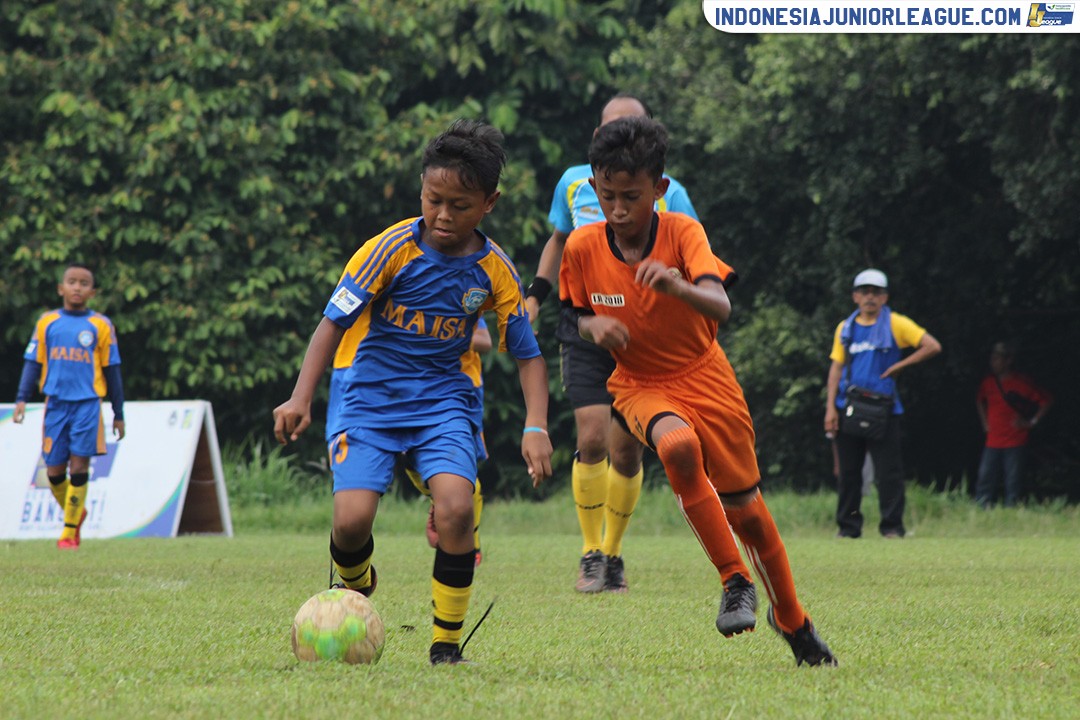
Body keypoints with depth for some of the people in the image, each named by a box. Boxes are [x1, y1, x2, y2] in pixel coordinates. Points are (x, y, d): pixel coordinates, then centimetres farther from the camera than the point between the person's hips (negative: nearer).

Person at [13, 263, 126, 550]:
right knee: (54, 471, 2)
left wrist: (118, 415, 11)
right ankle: (75, 513, 29)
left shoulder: (100, 325, 5)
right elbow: (33, 363, 9)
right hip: (55, 404, 2)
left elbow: (111, 371, 9)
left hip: (87, 405, -2)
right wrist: (21, 399, -4)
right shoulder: (47, 322, 8)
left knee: (79, 467, -7)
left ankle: (69, 532, 1)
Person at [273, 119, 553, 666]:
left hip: (444, 401, 1)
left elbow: (527, 353, 6)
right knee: (351, 520, -19)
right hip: (371, 398, -1)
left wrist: (536, 426, -8)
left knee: (455, 508, -25)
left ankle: (446, 644, -6)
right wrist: (301, 397, -17)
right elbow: (334, 321, -8)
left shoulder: (494, 270, -2)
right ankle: (355, 589, 19)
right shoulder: (393, 248, -10)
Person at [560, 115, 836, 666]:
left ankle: (792, 620, 32)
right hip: (639, 387, 0)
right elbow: (577, 316, 8)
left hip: (705, 380, 0)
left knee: (745, 508, 7)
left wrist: (678, 287, -54)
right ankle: (735, 581, -19)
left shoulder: (681, 233, -18)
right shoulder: (582, 248, -11)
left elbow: (720, 306, -33)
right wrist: (593, 328, -16)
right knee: (678, 446, -34)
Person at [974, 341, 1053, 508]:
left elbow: (1046, 400, -2)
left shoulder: (1021, 383, -8)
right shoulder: (988, 382, 7)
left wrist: (1032, 422, -6)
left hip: (1014, 442, -4)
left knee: (1013, 486, -2)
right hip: (993, 442, 4)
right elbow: (980, 400, 28)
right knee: (985, 481, -1)